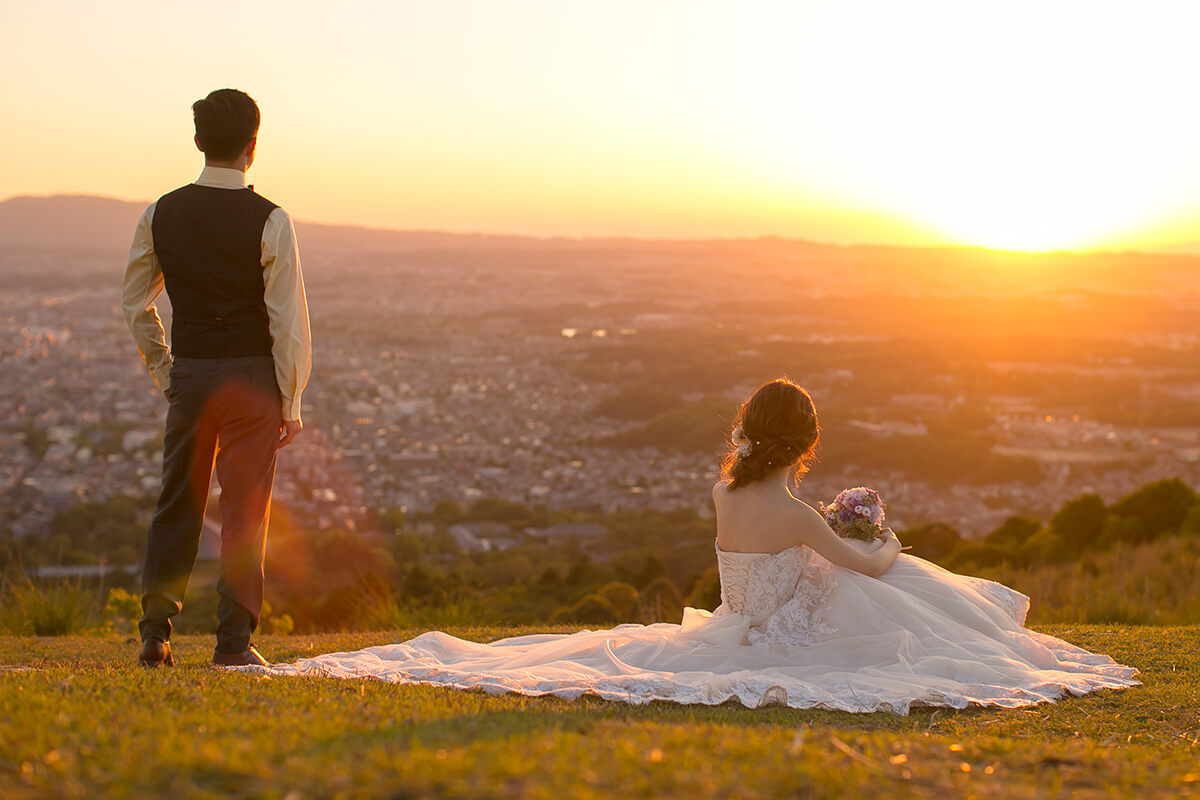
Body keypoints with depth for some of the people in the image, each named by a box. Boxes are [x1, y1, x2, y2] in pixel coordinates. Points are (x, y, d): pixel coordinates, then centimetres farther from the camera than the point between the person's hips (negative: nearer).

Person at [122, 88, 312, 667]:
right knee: (245, 509, 3)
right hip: (251, 378, -3)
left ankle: (155, 631, 11)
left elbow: (134, 304, 10)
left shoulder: (161, 215, 1)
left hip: (188, 374, 3)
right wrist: (291, 401, -3)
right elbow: (289, 319, -10)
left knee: (177, 504, 13)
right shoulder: (269, 221, -11)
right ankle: (234, 642, 4)